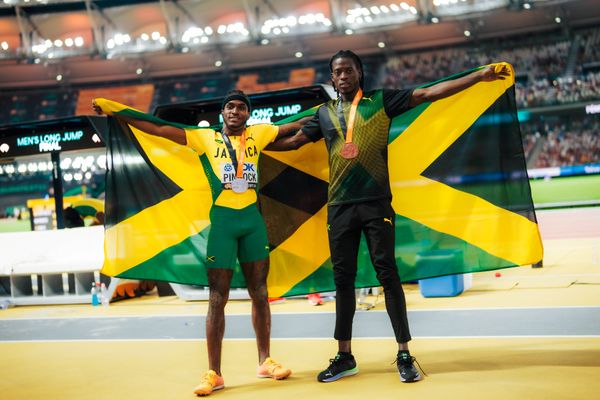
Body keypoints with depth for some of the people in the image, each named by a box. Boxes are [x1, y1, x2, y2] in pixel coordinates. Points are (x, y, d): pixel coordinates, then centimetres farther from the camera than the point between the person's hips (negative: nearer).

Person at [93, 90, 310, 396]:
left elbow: (294, 125, 17)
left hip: (253, 219, 3)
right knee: (217, 298, 0)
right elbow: (159, 130, -1)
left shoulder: (258, 134, 8)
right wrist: (115, 114, -4)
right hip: (222, 220, -2)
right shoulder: (206, 138, 2)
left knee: (259, 293, 10)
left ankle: (265, 362, 22)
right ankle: (214, 373, 6)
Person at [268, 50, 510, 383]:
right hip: (339, 206, 3)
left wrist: (479, 76, -6)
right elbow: (293, 141, 22)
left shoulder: (380, 101, 5)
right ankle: (344, 357, 17)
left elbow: (429, 93, 0)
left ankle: (404, 355, 5)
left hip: (376, 203, -3)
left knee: (387, 273, -3)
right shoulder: (324, 112, 14)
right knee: (343, 279, 7)